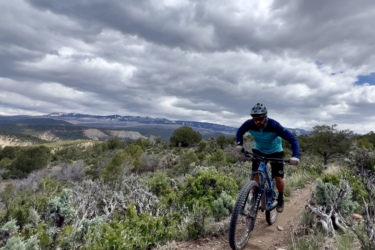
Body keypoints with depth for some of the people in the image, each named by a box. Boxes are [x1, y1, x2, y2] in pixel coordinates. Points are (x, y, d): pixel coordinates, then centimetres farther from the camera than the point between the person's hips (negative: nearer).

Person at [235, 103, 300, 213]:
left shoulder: (274, 125, -35)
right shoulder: (249, 124, -26)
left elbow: (293, 139, -33)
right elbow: (239, 132, -4)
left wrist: (295, 155, -47)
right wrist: (239, 144, -21)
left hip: (275, 152, -2)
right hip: (258, 151, 2)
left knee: (278, 178, -7)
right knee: (256, 176, -8)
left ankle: (280, 198, 24)